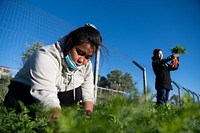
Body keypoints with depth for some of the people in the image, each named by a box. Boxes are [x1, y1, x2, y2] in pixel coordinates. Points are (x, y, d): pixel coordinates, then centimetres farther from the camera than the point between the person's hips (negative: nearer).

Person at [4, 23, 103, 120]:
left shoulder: (86, 65, -11)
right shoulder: (46, 56, -31)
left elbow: (88, 94, -9)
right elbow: (46, 96, -41)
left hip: (57, 94, 5)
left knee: (78, 93, -22)